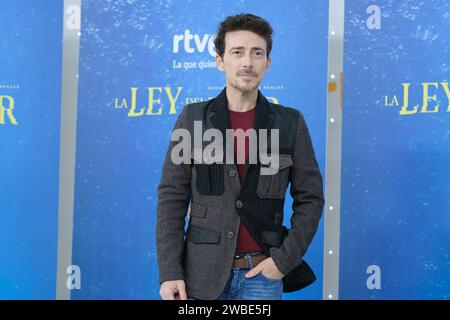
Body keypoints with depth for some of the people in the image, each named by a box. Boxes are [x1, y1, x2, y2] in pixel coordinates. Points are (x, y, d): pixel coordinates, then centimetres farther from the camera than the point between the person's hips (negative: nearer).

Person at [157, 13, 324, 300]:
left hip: (263, 275, 0)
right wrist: (170, 271, -8)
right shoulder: (193, 119, 0)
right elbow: (172, 198, -2)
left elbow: (310, 198, 3)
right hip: (204, 275, 0)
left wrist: (285, 259, -6)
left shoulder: (291, 124, 1)